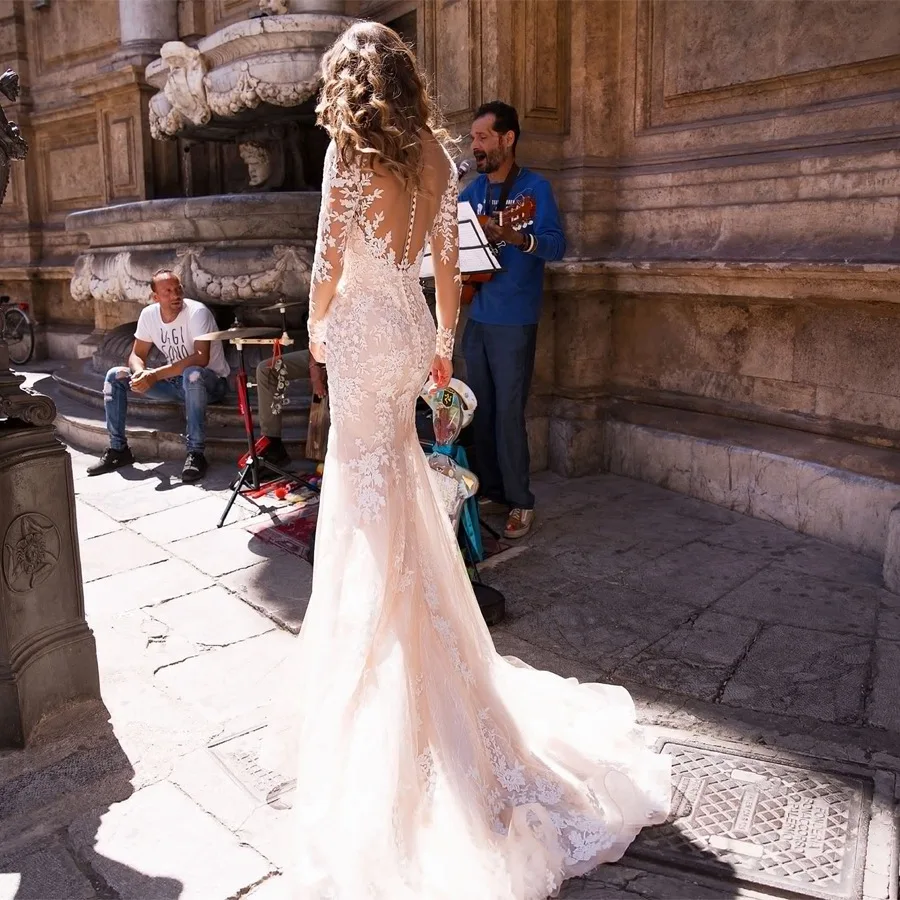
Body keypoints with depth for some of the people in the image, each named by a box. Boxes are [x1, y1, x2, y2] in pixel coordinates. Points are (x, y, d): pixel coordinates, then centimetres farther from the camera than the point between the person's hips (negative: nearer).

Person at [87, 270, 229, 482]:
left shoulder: (197, 312, -23)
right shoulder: (149, 314, -5)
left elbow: (201, 358, -34)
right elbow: (137, 355, 2)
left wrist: (156, 375, -36)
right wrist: (140, 372, -24)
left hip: (211, 382, -6)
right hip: (175, 381, 6)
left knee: (192, 374, -41)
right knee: (115, 376, -5)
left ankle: (196, 453, -30)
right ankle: (118, 449, 3)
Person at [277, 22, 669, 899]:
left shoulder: (349, 151, -11)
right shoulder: (434, 152, 6)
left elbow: (328, 262, -12)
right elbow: (448, 265, 9)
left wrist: (317, 329, 5)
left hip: (364, 331, -6)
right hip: (412, 325, 6)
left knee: (370, 485, 2)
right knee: (396, 475, 19)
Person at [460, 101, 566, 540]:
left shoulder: (535, 187, -7)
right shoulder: (473, 190, 12)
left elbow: (557, 245, -18)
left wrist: (516, 238, -36)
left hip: (514, 321, -6)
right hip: (476, 317, 7)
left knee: (508, 412, -6)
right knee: (480, 409, 11)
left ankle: (520, 502, 5)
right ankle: (489, 488, 24)